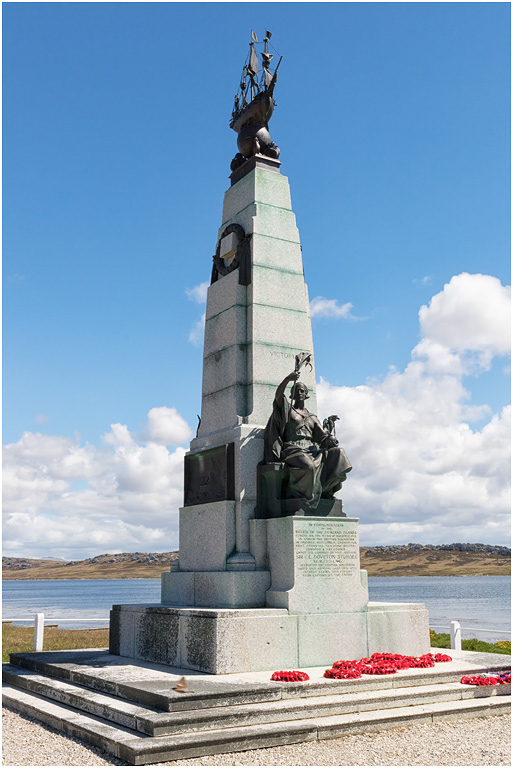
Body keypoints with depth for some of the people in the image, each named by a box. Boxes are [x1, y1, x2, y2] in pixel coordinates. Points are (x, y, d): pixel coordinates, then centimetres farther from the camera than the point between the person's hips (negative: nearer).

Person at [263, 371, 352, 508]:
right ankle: (296, 493, -16)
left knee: (338, 452, -19)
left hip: (311, 450, 5)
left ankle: (324, 490, -17)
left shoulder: (312, 417, 28)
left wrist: (331, 439, -11)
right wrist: (287, 379, -25)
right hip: (293, 450, -5)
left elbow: (322, 435, 14)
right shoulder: (287, 409, 15)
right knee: (308, 467, -37)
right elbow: (278, 396, -7)